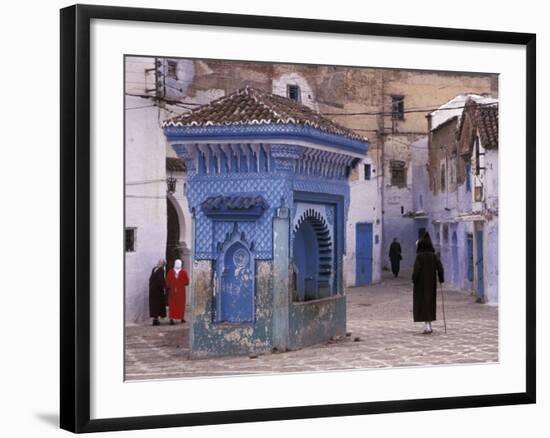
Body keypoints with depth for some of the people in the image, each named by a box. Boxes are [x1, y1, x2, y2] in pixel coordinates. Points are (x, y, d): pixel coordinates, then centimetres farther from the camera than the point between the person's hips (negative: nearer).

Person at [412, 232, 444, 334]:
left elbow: (417, 269, -19)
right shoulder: (434, 255, -1)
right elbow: (440, 267, -6)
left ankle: (427, 325, -13)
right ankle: (429, 325, 19)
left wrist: (414, 280, -9)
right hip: (431, 283, 4)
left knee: (422, 303, 0)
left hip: (421, 283, -4)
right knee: (430, 302, 15)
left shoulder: (419, 256, -11)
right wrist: (441, 279, 1)